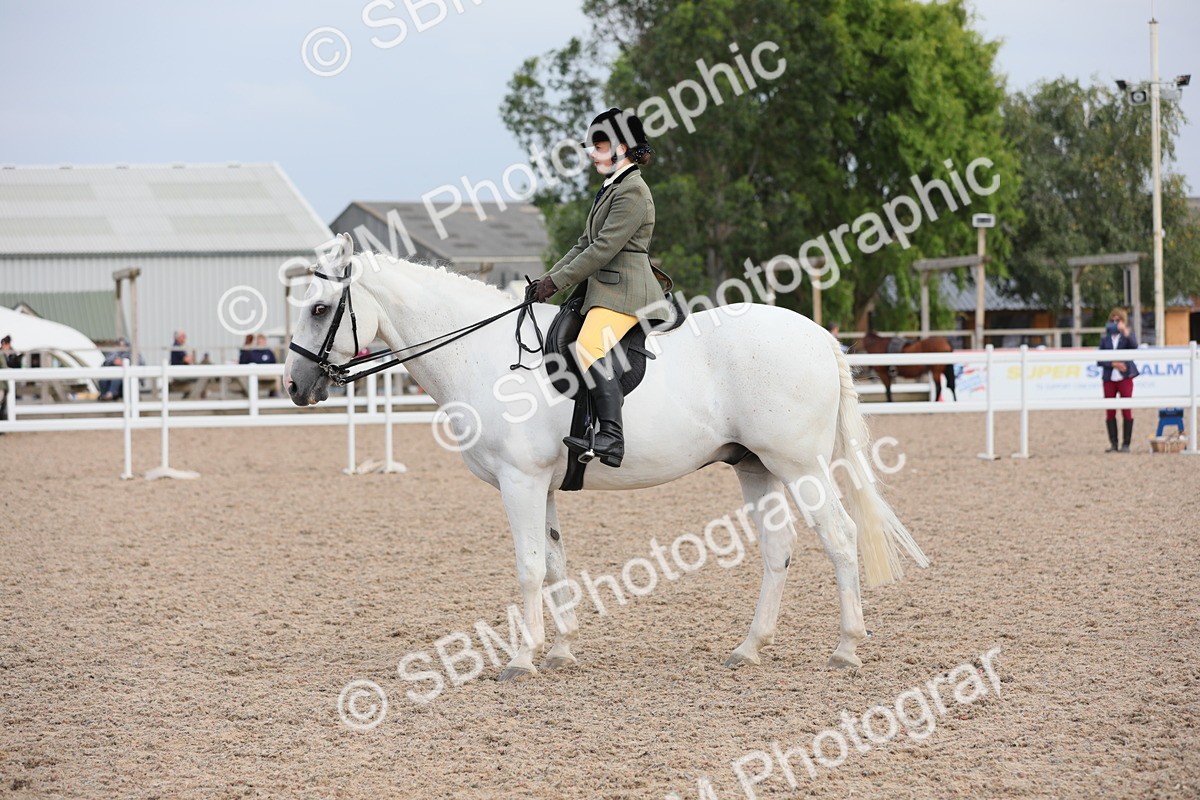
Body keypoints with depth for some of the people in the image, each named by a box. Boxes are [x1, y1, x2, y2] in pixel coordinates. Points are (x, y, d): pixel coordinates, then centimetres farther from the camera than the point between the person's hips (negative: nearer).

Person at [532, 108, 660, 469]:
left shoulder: (632, 193, -12)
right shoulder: (609, 189, 20)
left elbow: (604, 248, -18)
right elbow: (585, 244, 22)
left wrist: (558, 281, -15)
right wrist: (550, 278, 11)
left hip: (624, 290, -12)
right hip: (603, 289, 12)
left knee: (590, 347, -30)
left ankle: (611, 438, -40)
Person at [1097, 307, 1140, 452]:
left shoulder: (1127, 337, 4)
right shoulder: (1105, 339, 9)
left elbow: (1134, 345, -20)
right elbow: (1100, 360, 3)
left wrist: (1125, 331, -32)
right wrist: (1113, 364, -13)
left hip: (1125, 377, -3)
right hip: (1109, 378, 3)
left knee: (1127, 410, -4)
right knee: (1110, 412, 2)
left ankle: (1126, 444, 0)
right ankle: (1113, 444, 8)